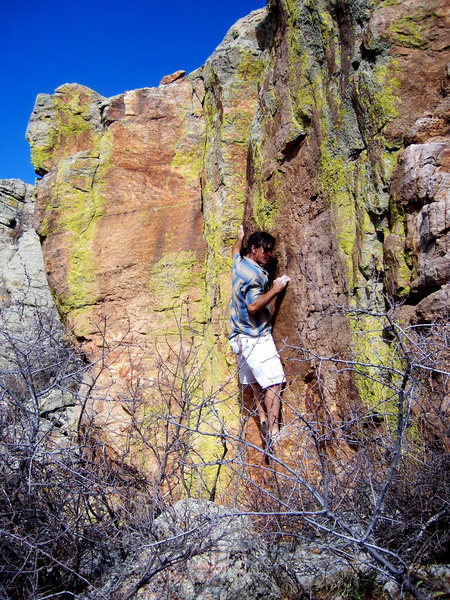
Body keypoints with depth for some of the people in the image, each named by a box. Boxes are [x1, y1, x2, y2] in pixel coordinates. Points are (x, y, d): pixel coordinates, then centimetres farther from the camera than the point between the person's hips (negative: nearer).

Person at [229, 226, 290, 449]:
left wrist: (240, 236, 53)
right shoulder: (254, 274, -17)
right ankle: (273, 432, -13)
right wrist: (275, 289, -18)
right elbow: (253, 306, -25)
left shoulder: (239, 262, 12)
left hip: (240, 336, 10)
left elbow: (236, 250, 36)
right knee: (273, 382, -11)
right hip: (254, 336, -10)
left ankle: (263, 421, 9)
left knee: (256, 383, 10)